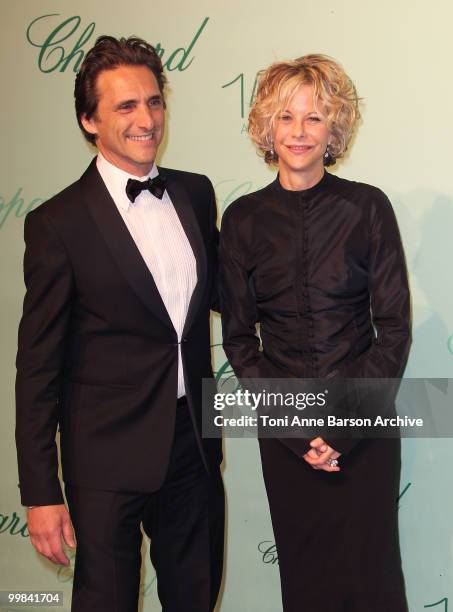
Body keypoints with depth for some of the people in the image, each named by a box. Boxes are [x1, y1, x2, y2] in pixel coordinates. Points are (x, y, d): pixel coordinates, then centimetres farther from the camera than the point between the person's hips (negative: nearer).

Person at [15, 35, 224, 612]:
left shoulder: (196, 193, 4)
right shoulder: (58, 222, -12)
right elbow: (38, 366, -10)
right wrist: (40, 492, -11)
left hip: (194, 449, 5)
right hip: (108, 458, -5)